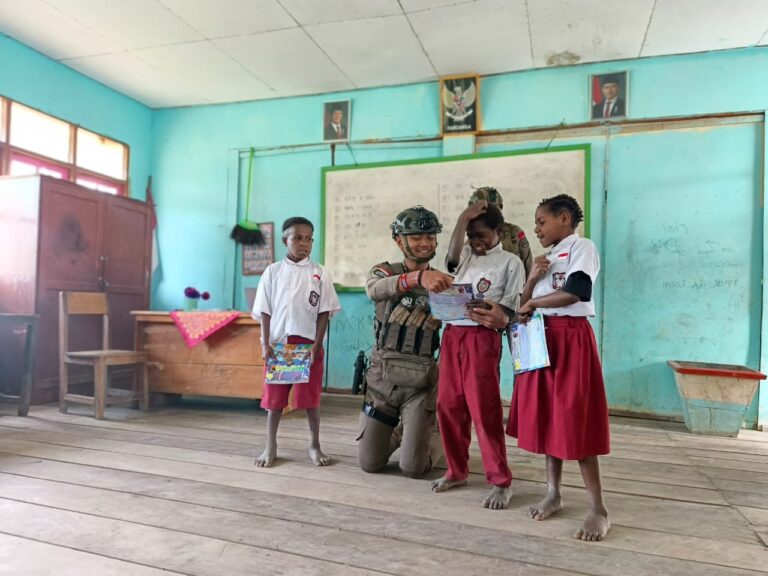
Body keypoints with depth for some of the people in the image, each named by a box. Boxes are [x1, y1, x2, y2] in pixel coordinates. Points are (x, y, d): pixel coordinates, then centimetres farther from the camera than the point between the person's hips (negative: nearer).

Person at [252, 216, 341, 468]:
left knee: (311, 397, 5)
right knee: (274, 396, 8)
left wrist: (316, 345, -8)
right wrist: (265, 344, -6)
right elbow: (265, 312, 2)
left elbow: (324, 312, 0)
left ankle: (314, 445, 21)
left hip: (309, 343, -1)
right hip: (278, 343, 1)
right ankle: (271, 446, 23)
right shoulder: (273, 271, 4)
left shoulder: (319, 273, 2)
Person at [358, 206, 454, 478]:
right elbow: (374, 290, -28)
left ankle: (434, 438, 33)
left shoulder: (445, 282, 0)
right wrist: (417, 277, -46)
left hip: (422, 382, 0)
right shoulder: (385, 271, -2)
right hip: (382, 377, 1)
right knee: (369, 463, 8)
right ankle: (399, 432, 40)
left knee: (413, 468, -1)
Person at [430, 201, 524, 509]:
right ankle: (456, 470, 25)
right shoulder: (465, 256, 15)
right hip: (452, 334, 5)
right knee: (449, 405, 9)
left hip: (483, 337, -5)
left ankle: (501, 481, 9)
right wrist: (463, 217, -10)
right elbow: (452, 257, -8)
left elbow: (511, 307, -5)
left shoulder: (510, 262, 1)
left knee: (484, 409, -5)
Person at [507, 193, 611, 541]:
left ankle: (598, 510, 3)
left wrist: (532, 302, -6)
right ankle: (553, 493, 21)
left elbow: (574, 292, -20)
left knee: (574, 420, -7)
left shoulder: (582, 247, -4)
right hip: (542, 339, 7)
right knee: (548, 417, 9)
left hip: (571, 338, -7)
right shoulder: (546, 258, 18)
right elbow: (523, 306, 15)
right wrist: (532, 279, -3)